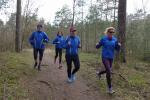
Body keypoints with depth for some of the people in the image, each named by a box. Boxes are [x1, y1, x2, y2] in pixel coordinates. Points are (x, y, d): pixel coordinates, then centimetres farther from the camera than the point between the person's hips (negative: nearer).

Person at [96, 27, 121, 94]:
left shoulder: (115, 40, 1)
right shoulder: (103, 39, -9)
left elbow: (117, 49, 4)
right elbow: (97, 47, 0)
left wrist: (119, 45, -18)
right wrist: (97, 45, -24)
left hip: (111, 58, 5)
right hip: (105, 57, -5)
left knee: (108, 71, 21)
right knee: (109, 72, -16)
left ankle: (99, 73, 55)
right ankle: (110, 88, -6)